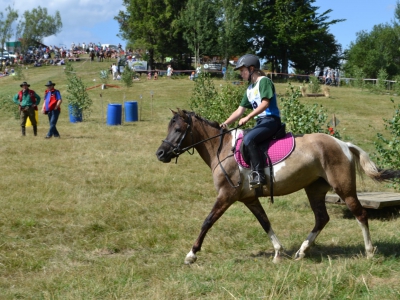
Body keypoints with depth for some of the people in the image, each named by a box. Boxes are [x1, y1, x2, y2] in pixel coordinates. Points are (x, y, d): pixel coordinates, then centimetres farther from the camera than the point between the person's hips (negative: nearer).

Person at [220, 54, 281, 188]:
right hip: (260, 122, 10)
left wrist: (248, 117, -23)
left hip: (271, 120, -10)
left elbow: (265, 103, -19)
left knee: (248, 139, -30)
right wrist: (225, 123, 6)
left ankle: (259, 174, -31)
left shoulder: (264, 81, -6)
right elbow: (239, 111, 18)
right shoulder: (250, 89, 20)